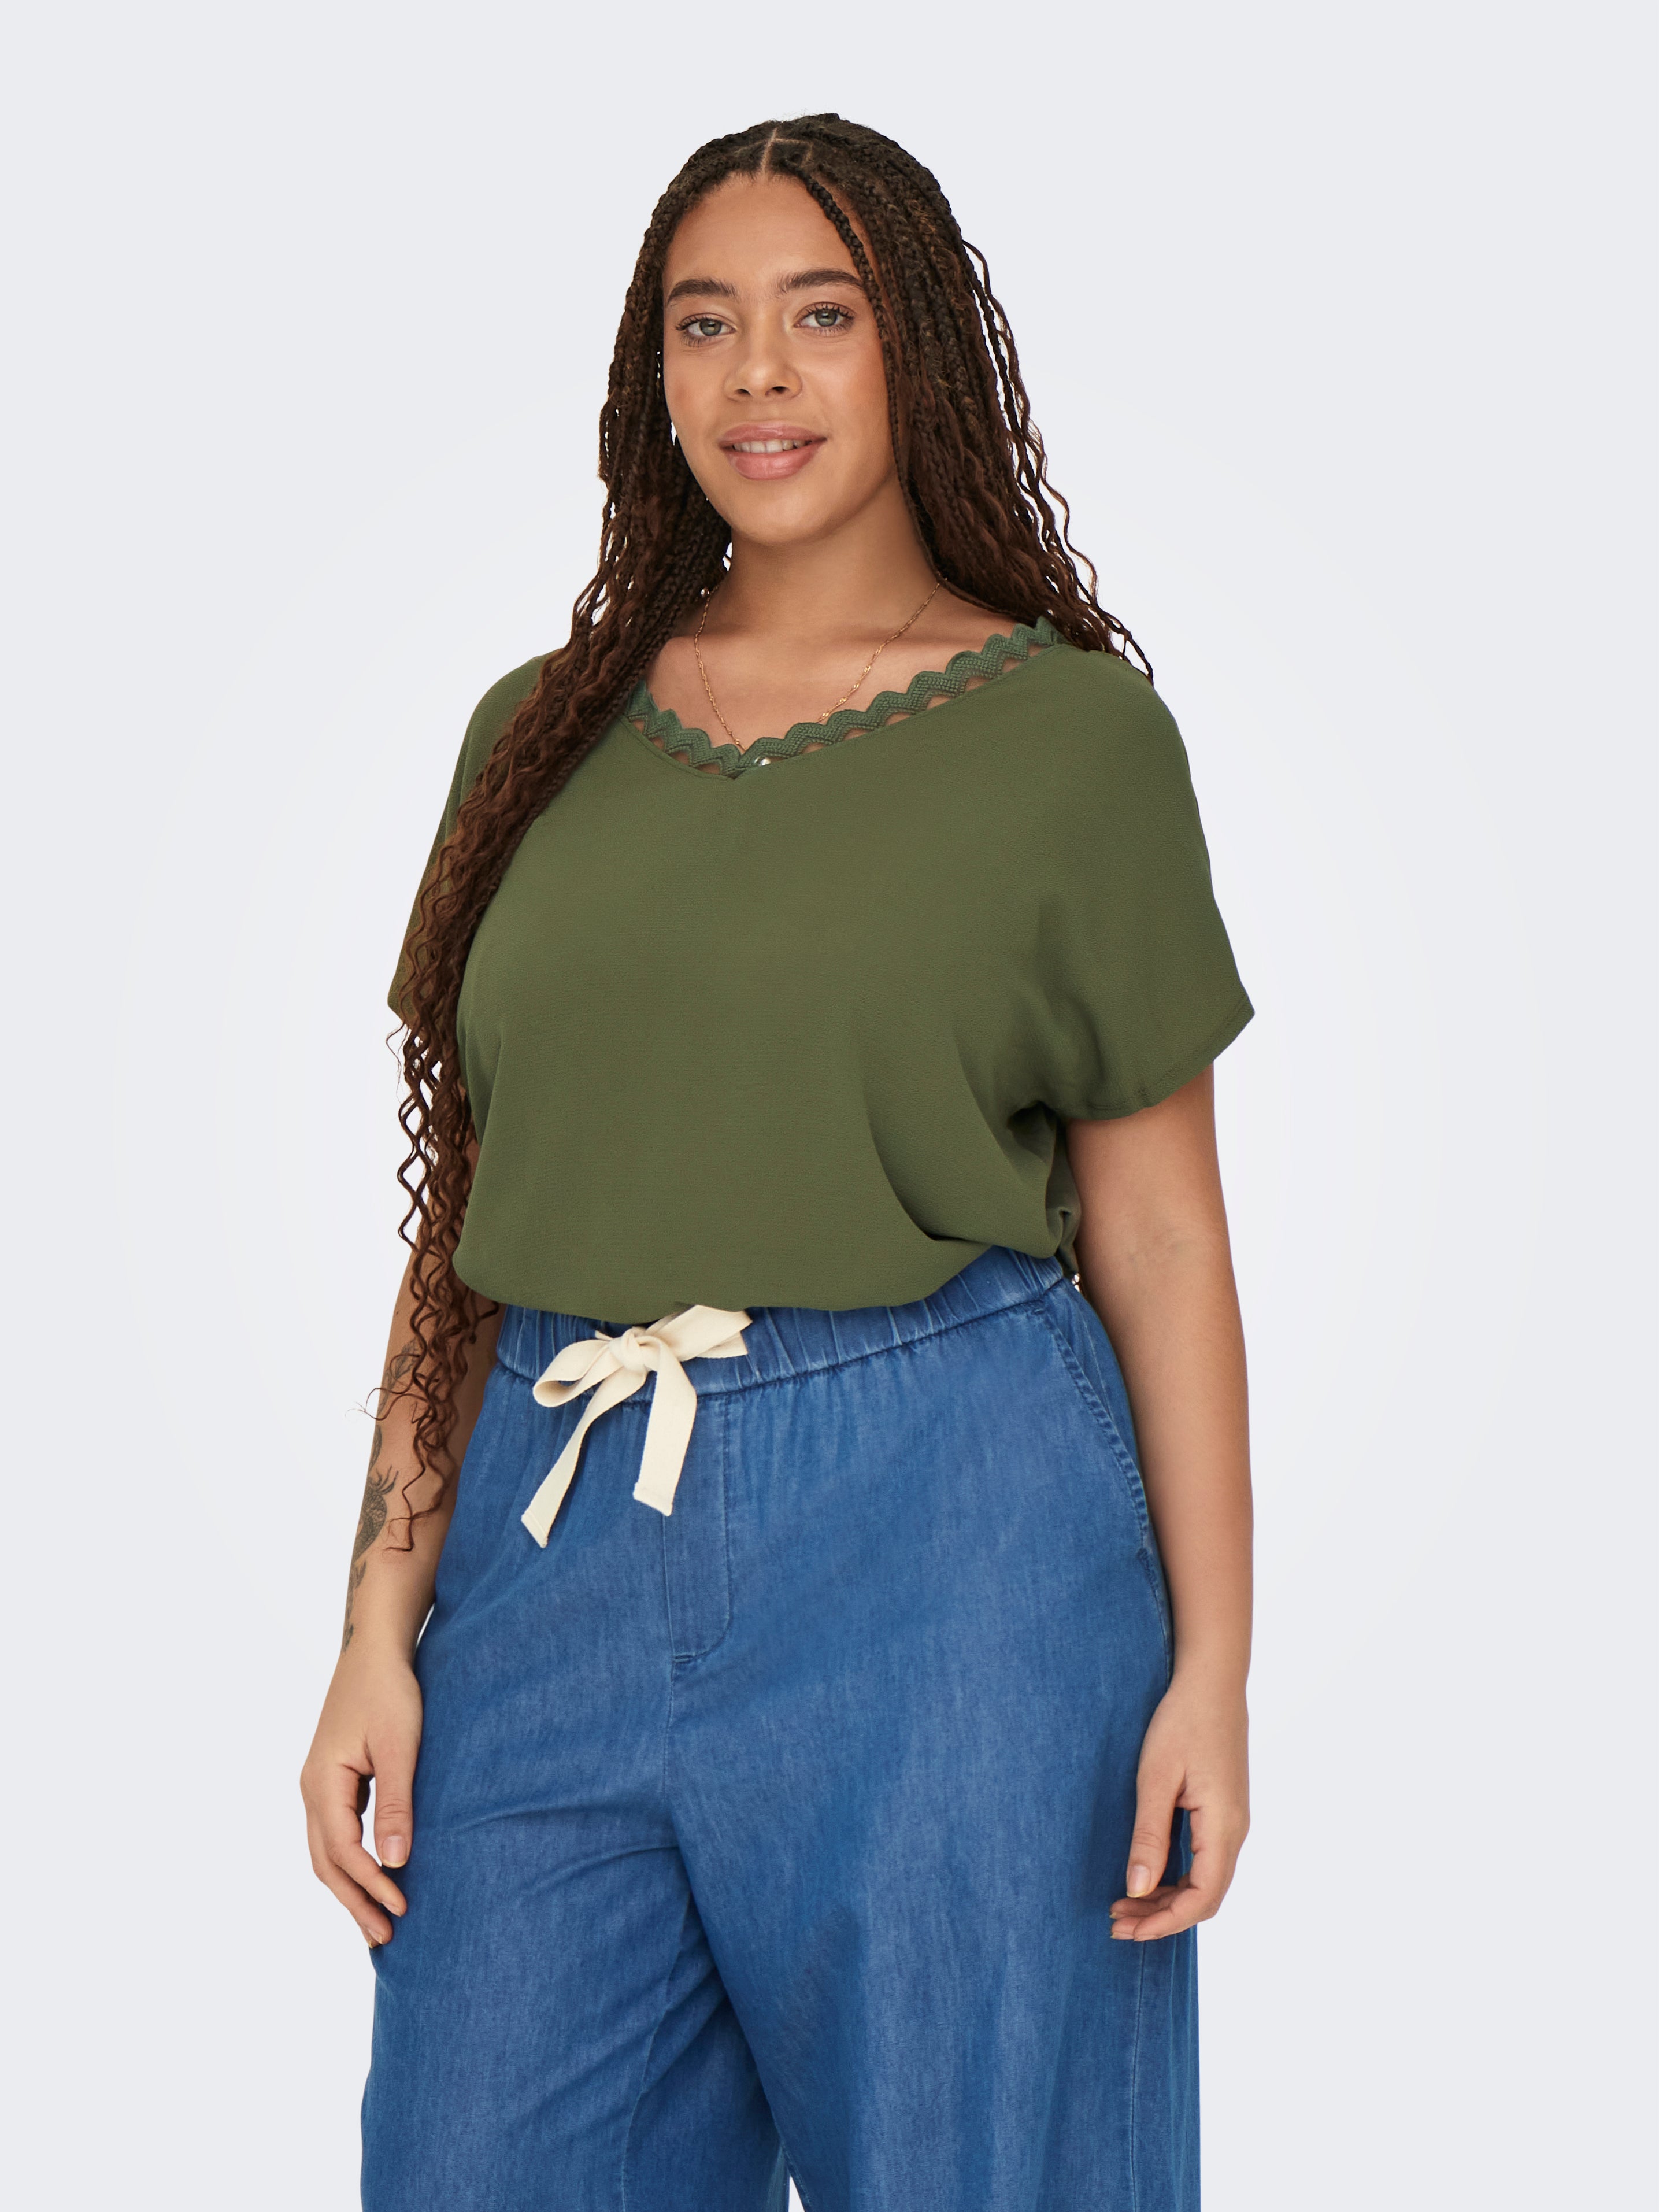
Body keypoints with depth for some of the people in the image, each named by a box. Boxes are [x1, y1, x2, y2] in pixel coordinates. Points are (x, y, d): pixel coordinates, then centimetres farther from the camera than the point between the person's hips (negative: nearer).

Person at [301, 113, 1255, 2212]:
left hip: (939, 1547, -3)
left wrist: (1212, 1664, -5)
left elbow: (1159, 1237, 1)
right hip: (560, 1540, 3)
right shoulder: (542, 733, 11)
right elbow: (466, 1222, 11)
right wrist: (382, 1626, 4)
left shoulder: (1069, 730, 1)